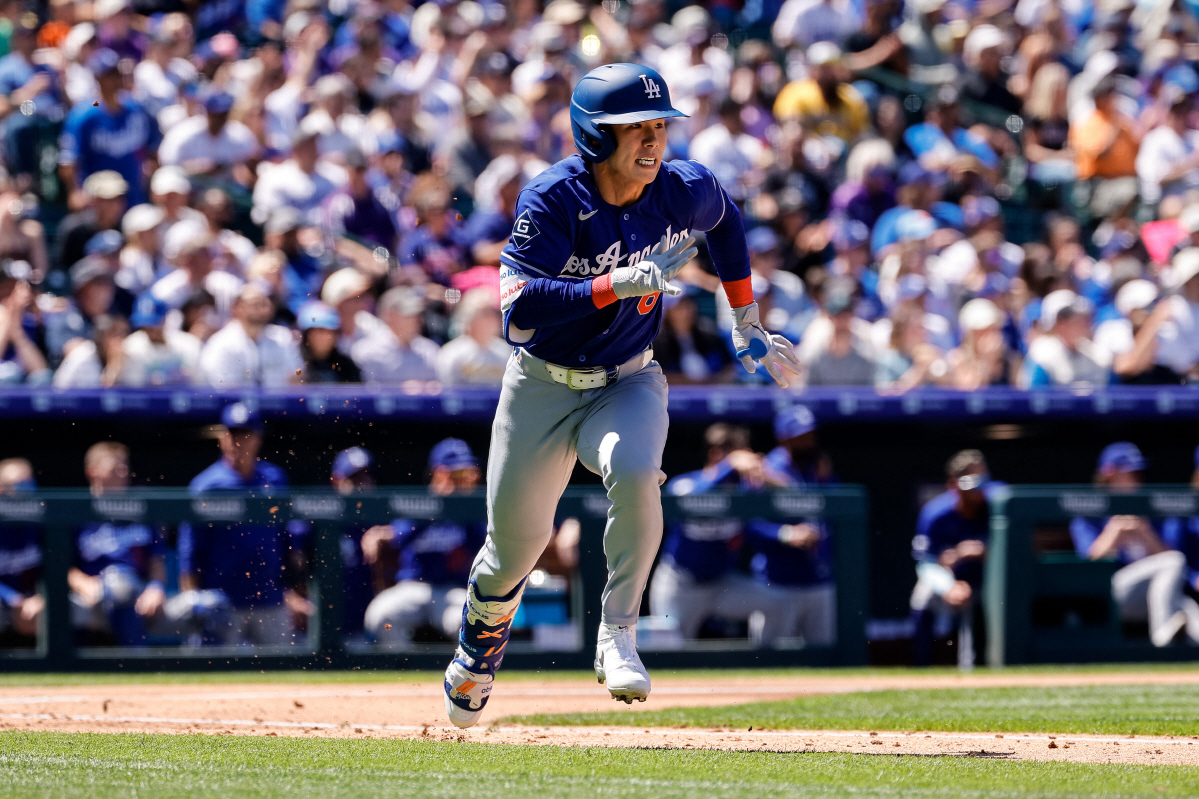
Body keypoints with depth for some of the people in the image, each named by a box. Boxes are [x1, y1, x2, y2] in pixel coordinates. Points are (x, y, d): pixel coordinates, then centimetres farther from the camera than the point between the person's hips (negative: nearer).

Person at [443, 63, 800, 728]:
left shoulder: (682, 192, -11)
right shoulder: (553, 201, -23)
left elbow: (725, 220, 15)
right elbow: (519, 311, -33)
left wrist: (745, 320, 17)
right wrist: (619, 284, -40)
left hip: (626, 385, 1)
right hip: (542, 390, -1)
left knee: (635, 472, -33)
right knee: (516, 539, 10)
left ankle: (618, 636, -22)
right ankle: (478, 653, 42)